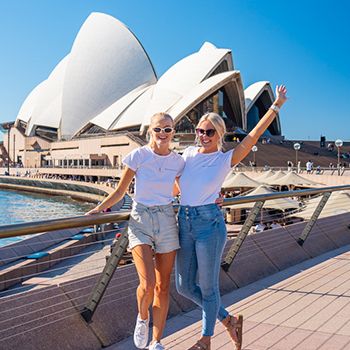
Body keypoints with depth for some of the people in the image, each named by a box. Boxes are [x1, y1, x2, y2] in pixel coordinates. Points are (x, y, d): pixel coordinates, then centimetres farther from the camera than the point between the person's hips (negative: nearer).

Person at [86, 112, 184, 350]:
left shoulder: (178, 161, 3)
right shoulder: (137, 156, -6)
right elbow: (120, 191, 1)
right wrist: (100, 208, -10)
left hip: (167, 220, 3)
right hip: (140, 220, -3)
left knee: (163, 287, 7)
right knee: (148, 284, -17)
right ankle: (142, 317, 19)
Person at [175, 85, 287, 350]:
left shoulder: (225, 160, -4)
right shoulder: (189, 153, 8)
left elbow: (254, 135, -10)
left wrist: (276, 106, -9)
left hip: (210, 223, -5)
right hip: (185, 223, 6)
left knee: (208, 287, 6)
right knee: (185, 286, 11)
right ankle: (229, 320, 32)